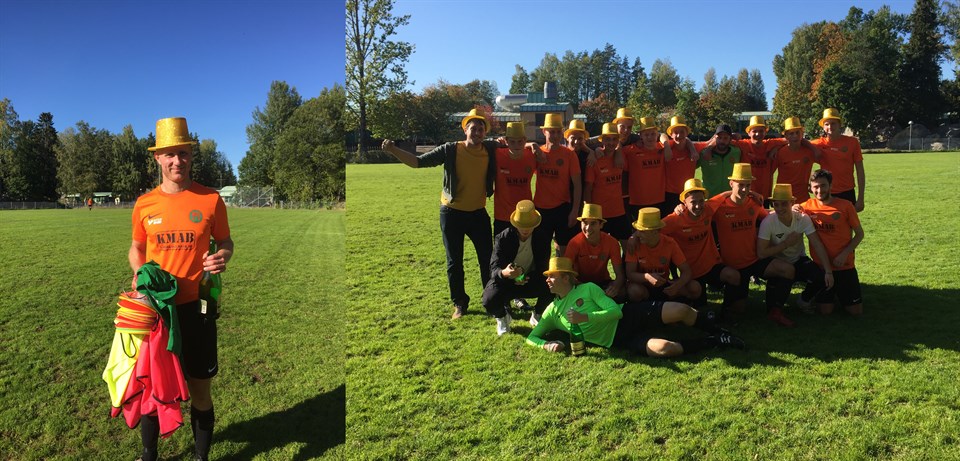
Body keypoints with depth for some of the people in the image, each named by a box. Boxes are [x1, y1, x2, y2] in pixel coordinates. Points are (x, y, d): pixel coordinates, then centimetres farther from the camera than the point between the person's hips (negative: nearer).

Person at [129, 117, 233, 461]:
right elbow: (137, 248, 15)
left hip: (196, 307, -2)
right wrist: (139, 273, -6)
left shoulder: (211, 200, -4)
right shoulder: (144, 204, 1)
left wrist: (223, 256, -16)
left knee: (199, 391, 8)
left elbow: (225, 241, 6)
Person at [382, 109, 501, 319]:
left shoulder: (491, 149, -7)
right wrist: (393, 150, -27)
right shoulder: (451, 150, -14)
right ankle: (459, 303, 26)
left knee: (488, 259, 11)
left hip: (478, 213, 2)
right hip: (452, 213, -2)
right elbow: (418, 161, -14)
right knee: (454, 262, 8)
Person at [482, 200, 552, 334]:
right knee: (489, 301, -33)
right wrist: (503, 273, -49)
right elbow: (494, 269, -22)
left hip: (530, 280, 2)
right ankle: (502, 317, 9)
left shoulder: (541, 238, -10)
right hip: (504, 280, -1)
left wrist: (529, 278, -31)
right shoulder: (503, 238, -17)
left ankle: (537, 316, 6)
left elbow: (542, 268, -8)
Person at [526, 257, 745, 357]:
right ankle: (713, 342, -6)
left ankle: (720, 333, 10)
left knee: (682, 310, -18)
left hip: (630, 315, 0)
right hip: (618, 340, 0)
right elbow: (531, 337, 6)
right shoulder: (552, 311, 7)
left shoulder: (588, 288, 0)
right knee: (664, 348, -28)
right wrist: (546, 344, -17)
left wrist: (585, 317, -19)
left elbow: (615, 311, -7)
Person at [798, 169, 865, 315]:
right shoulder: (808, 206, -3)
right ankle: (829, 294, 30)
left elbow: (859, 234, 0)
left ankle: (840, 291, 31)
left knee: (856, 311, 2)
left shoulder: (845, 206, -7)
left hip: (845, 265, 0)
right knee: (825, 311, -1)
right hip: (821, 265, 0)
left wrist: (845, 253, -13)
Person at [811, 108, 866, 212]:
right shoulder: (819, 144, 0)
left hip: (847, 194, 0)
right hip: (826, 195, 0)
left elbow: (860, 171, 1)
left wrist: (860, 198, -3)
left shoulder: (852, 142, 0)